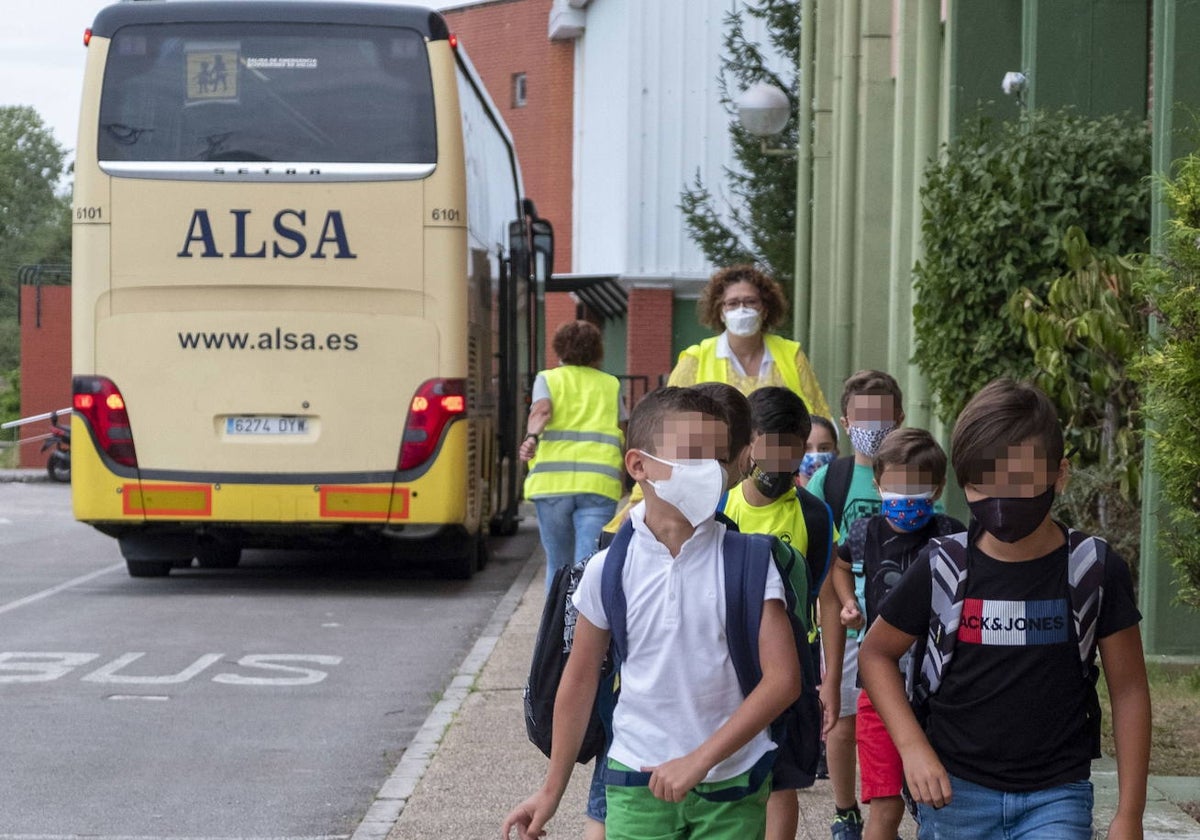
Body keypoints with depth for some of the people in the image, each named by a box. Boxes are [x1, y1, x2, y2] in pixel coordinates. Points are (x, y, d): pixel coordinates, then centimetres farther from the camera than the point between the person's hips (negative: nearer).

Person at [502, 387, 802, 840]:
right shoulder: (609, 570, -4)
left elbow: (783, 679, -11)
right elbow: (581, 678, 7)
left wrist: (700, 759, -17)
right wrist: (552, 790, 12)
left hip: (733, 788, 0)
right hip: (637, 784, 1)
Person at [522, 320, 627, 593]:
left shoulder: (548, 379, 13)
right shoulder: (611, 384, 20)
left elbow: (542, 410, -8)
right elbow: (621, 434, 26)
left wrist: (532, 438, -24)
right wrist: (622, 478, 42)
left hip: (552, 479, 0)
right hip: (599, 479, 0)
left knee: (558, 564, 14)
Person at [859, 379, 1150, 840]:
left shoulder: (1095, 572, -6)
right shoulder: (940, 569, -5)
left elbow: (1128, 690, 1)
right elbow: (877, 652, 9)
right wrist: (912, 746, -5)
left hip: (1056, 797, -1)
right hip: (955, 790, 1)